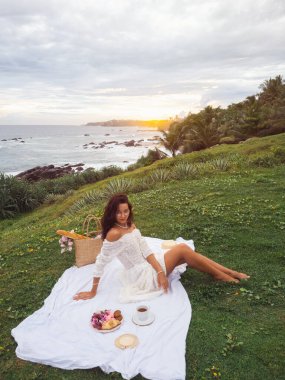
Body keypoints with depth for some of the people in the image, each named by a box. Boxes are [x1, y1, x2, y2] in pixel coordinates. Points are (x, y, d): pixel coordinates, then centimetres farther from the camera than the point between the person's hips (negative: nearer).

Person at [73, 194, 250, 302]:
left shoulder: (131, 226, 3)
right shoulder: (114, 233, -23)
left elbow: (146, 250, -2)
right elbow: (101, 263, -19)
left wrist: (160, 272, -13)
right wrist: (93, 292, -13)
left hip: (148, 266, 8)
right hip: (141, 275, -8)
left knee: (185, 251, -3)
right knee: (182, 249, -13)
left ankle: (231, 272, 6)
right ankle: (221, 275, 1)